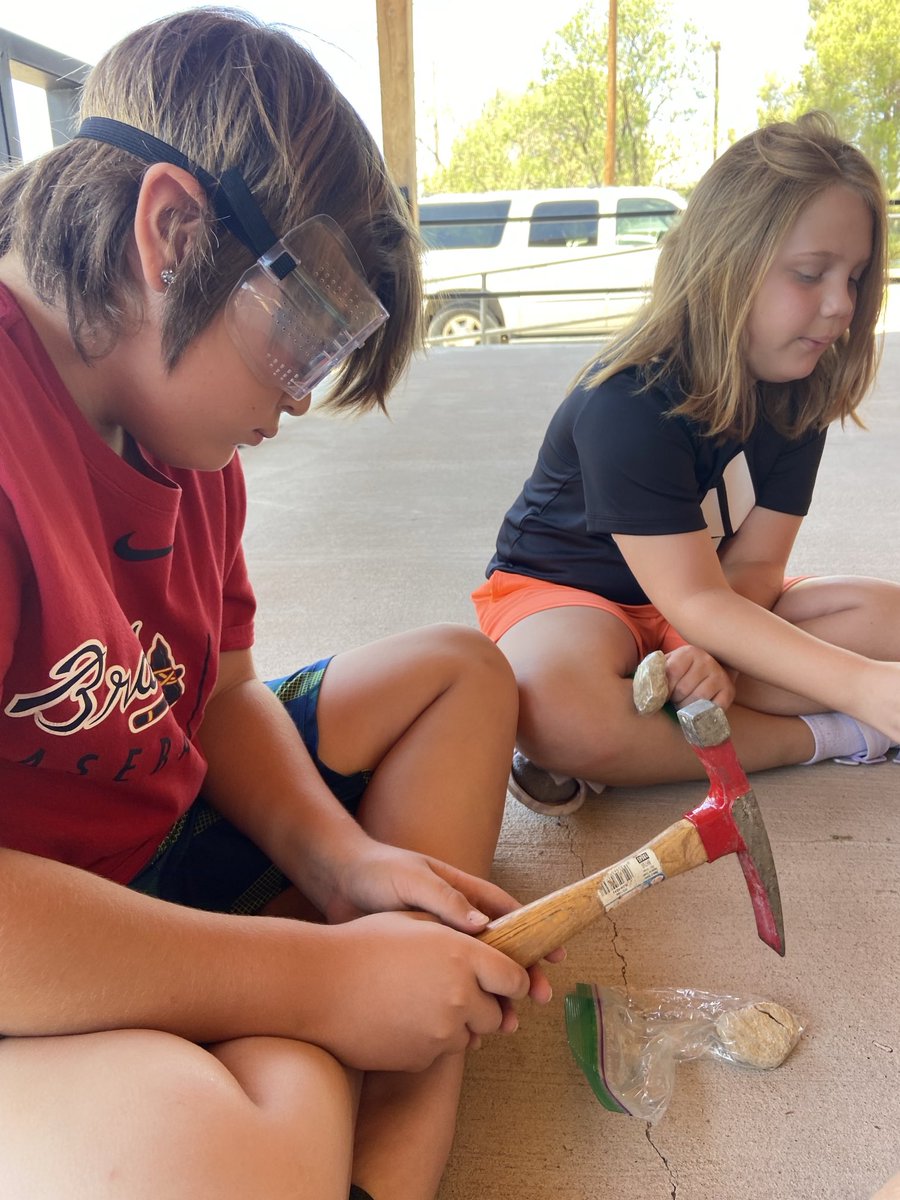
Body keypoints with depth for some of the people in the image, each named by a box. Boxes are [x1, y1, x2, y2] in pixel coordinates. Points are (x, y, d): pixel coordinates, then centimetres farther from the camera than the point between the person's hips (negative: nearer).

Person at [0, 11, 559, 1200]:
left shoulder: (181, 422, 6)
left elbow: (222, 694, 8)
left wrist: (343, 860, -8)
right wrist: (322, 977, -23)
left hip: (167, 840, 10)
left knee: (460, 668, 11)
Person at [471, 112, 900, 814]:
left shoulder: (801, 390, -6)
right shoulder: (629, 404, -27)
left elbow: (754, 562, -9)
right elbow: (695, 601, -29)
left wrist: (712, 657, -31)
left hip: (712, 600, 7)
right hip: (564, 589, -6)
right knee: (553, 702, -40)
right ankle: (825, 739, -21)